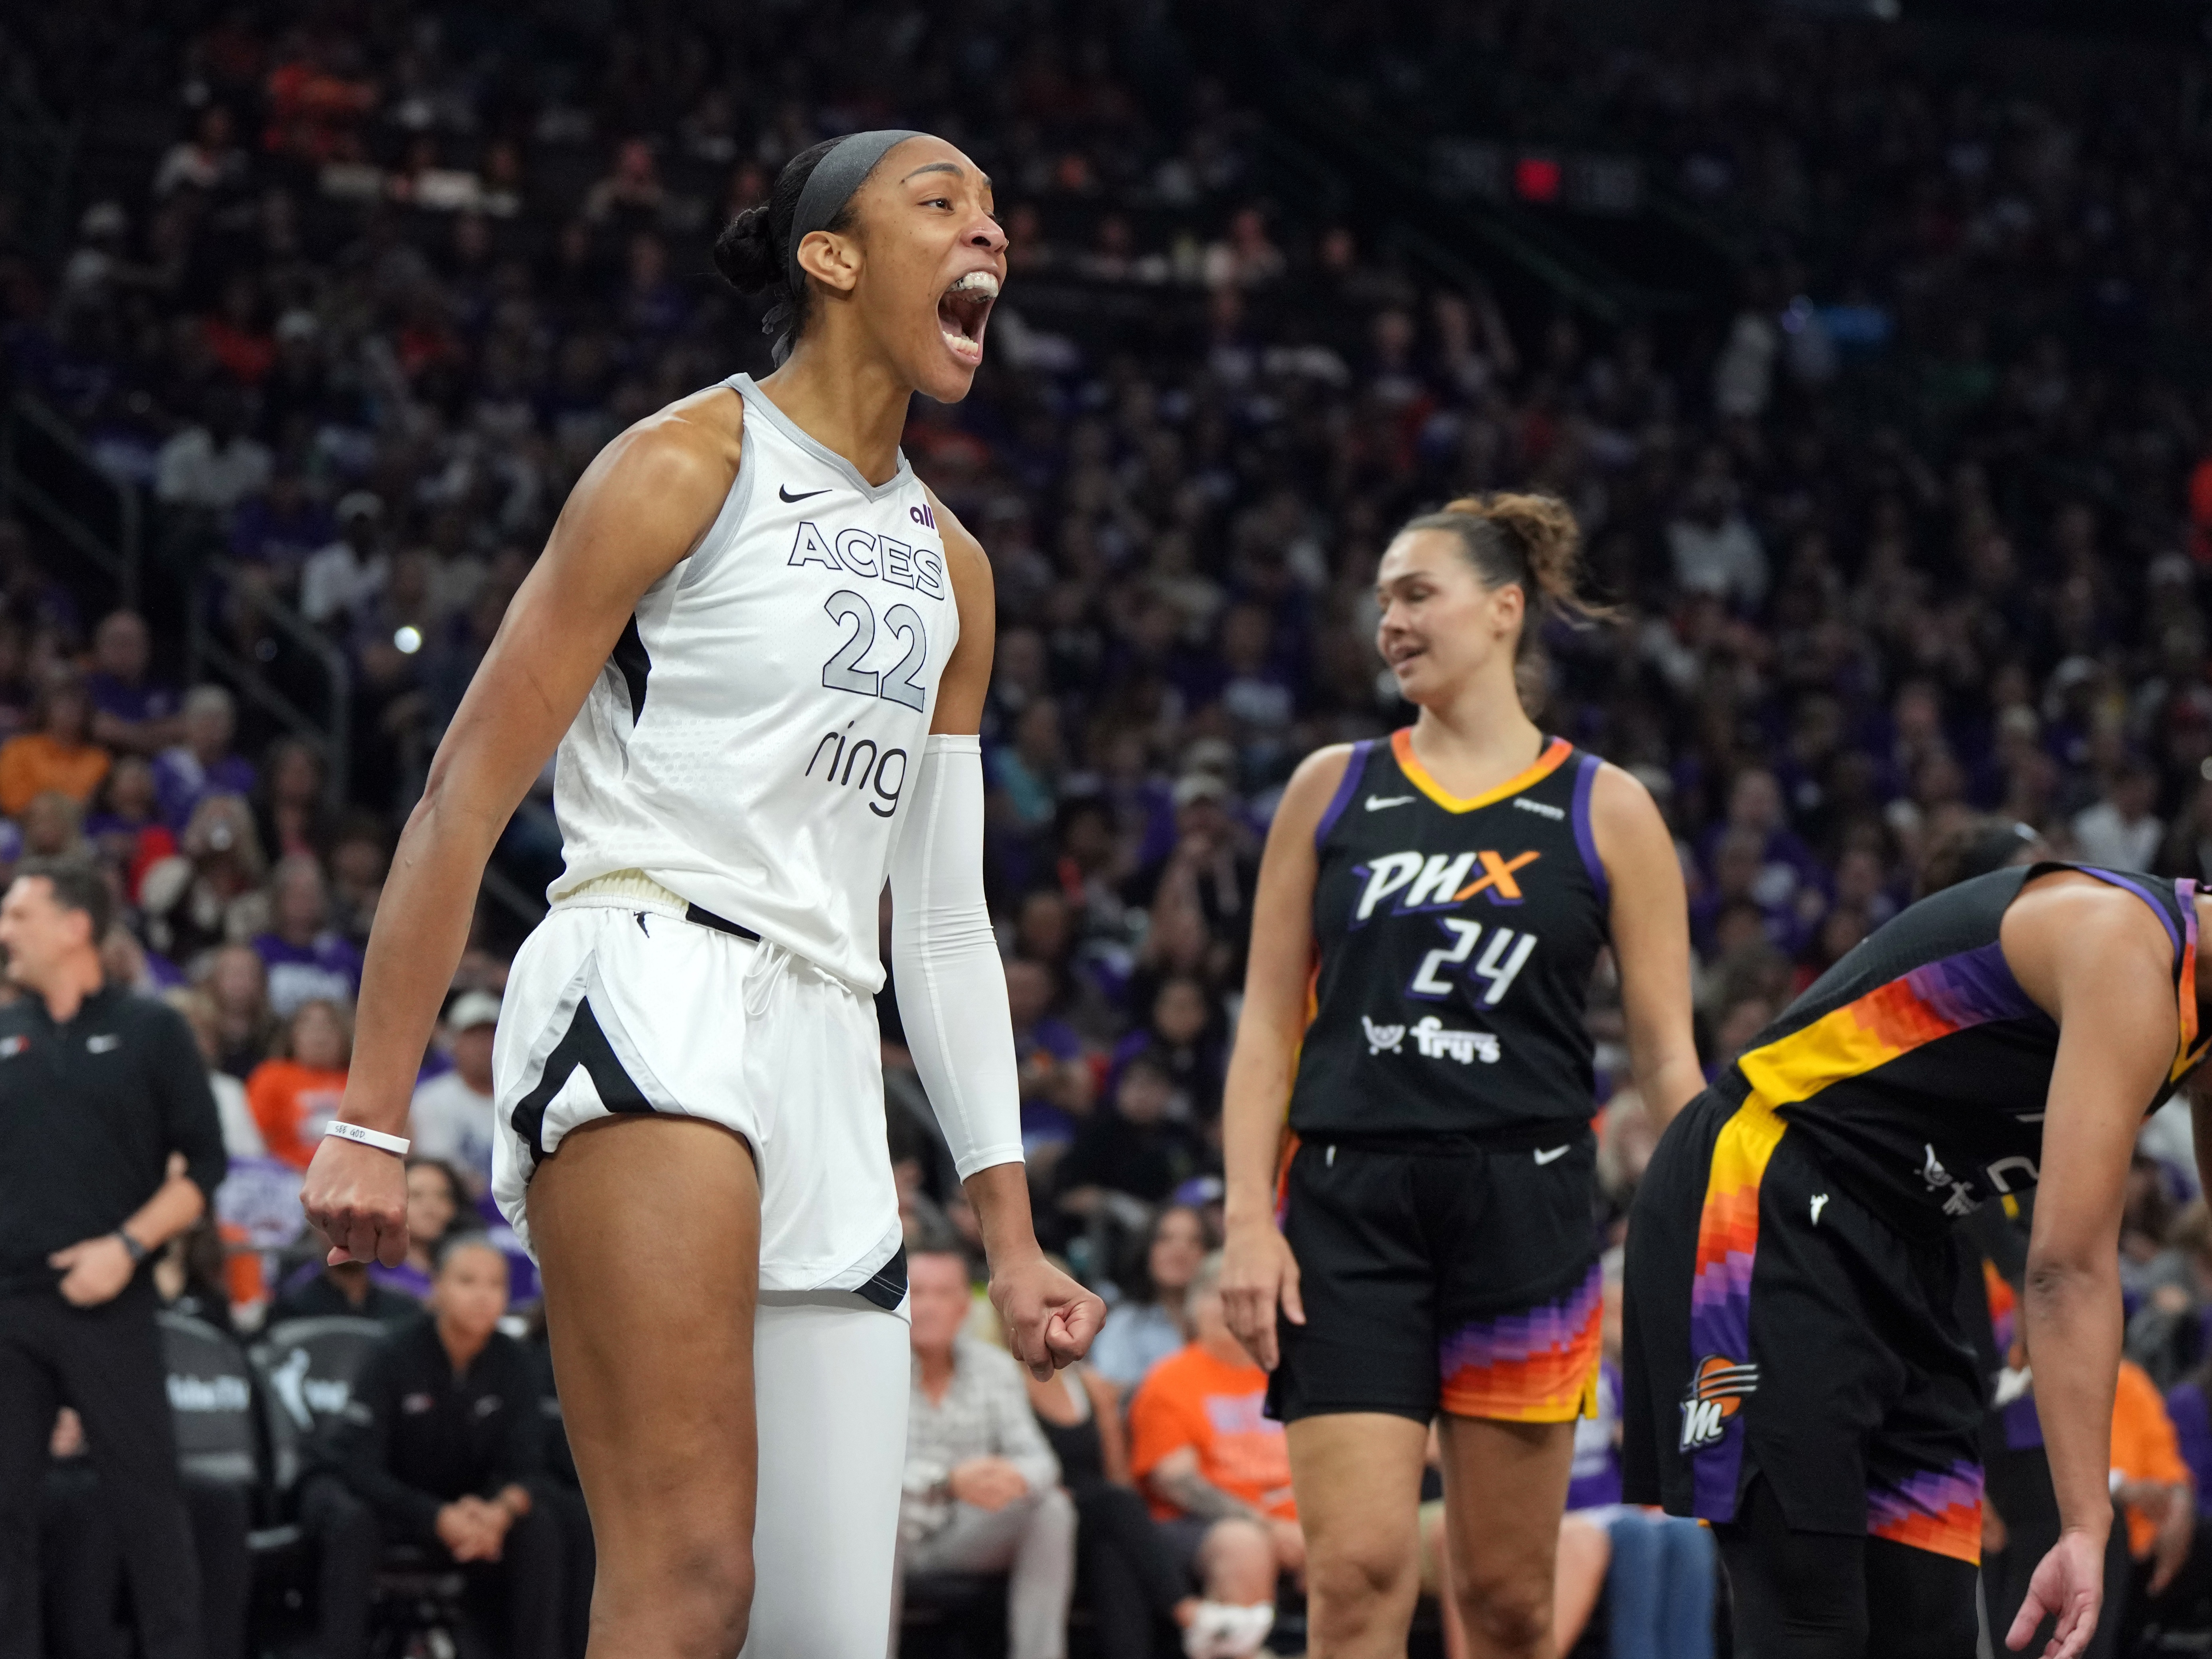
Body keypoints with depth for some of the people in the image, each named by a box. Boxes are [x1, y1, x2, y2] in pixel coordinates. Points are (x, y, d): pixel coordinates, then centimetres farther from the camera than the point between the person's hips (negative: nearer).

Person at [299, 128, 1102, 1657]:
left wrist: (1009, 1233, 19)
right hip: (652, 995, -8)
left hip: (830, 1059, 8)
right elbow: (466, 798, -3)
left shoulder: (950, 568, 23)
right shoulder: (693, 463, 1)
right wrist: (370, 1120, -10)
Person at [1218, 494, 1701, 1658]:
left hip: (1527, 1207, -1)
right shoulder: (1332, 789, 11)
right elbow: (1267, 1023, 10)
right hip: (1347, 1208, 1)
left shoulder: (1605, 811, 6)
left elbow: (1667, 1058, 6)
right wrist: (1249, 1223, -1)